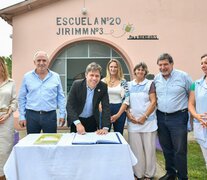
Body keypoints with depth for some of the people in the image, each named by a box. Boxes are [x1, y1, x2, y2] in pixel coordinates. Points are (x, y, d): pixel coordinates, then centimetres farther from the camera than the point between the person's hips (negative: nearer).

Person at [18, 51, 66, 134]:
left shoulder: (56, 77, 4)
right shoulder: (27, 77, 3)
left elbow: (60, 97, 6)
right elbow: (22, 98, 6)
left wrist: (62, 114, 1)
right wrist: (22, 116, 2)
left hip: (50, 115, 0)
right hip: (31, 115, 0)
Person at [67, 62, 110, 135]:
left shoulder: (103, 87, -15)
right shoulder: (76, 84, -19)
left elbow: (106, 107, -16)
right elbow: (69, 105, -21)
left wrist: (105, 128, -26)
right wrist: (78, 123, -33)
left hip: (92, 120, 2)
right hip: (76, 120, -1)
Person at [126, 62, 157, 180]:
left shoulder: (150, 84, 1)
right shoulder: (129, 85, 10)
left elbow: (153, 102, -4)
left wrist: (144, 117, -11)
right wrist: (129, 114, -4)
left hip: (148, 121, -2)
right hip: (133, 121, 2)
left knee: (149, 148, 3)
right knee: (136, 148, 4)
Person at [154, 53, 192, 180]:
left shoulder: (183, 76, -8)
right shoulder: (156, 79, 5)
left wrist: (191, 113, -2)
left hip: (178, 117, -5)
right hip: (161, 117, 5)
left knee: (179, 150, -1)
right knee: (166, 149, 16)